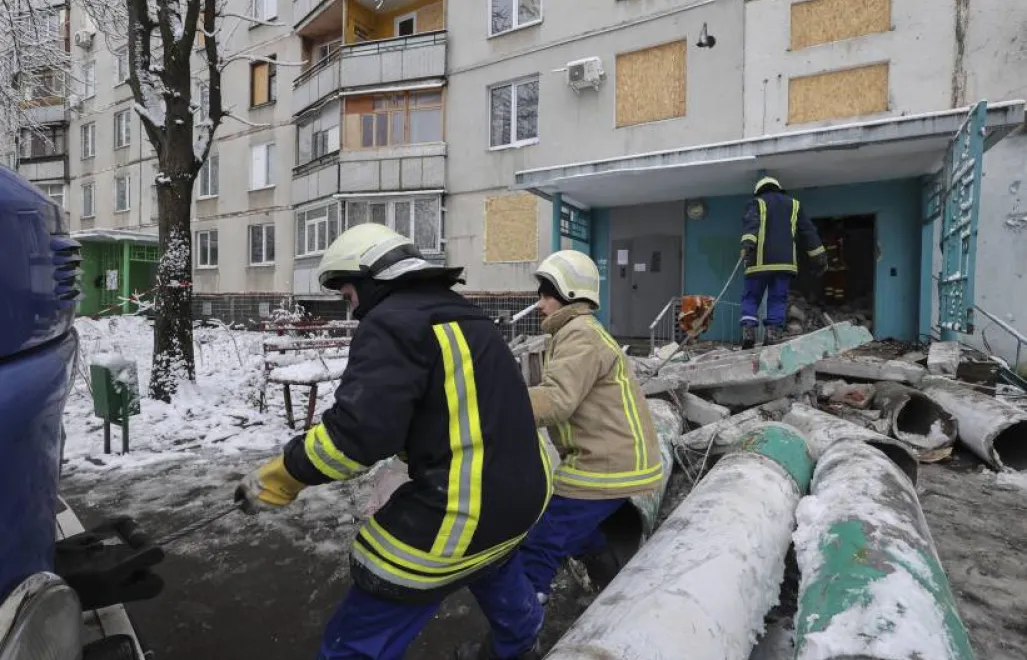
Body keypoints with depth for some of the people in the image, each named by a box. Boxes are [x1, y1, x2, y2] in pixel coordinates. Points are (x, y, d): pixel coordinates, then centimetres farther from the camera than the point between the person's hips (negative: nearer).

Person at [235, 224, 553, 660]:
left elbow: (358, 432, -23)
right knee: (492, 561, 39)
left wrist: (282, 475, -9)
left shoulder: (391, 321, -14)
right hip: (524, 488, 9)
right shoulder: (461, 314, 12)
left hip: (460, 514, -9)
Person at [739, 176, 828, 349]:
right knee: (778, 300, 4)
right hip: (785, 262, 2)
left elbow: (750, 223, -11)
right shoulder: (793, 204, 22)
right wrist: (819, 258, 19)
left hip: (760, 262, -2)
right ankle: (774, 334, -5)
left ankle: (748, 331, -11)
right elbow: (808, 231, 18)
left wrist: (747, 244, -27)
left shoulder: (756, 203, 11)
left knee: (750, 298, 4)